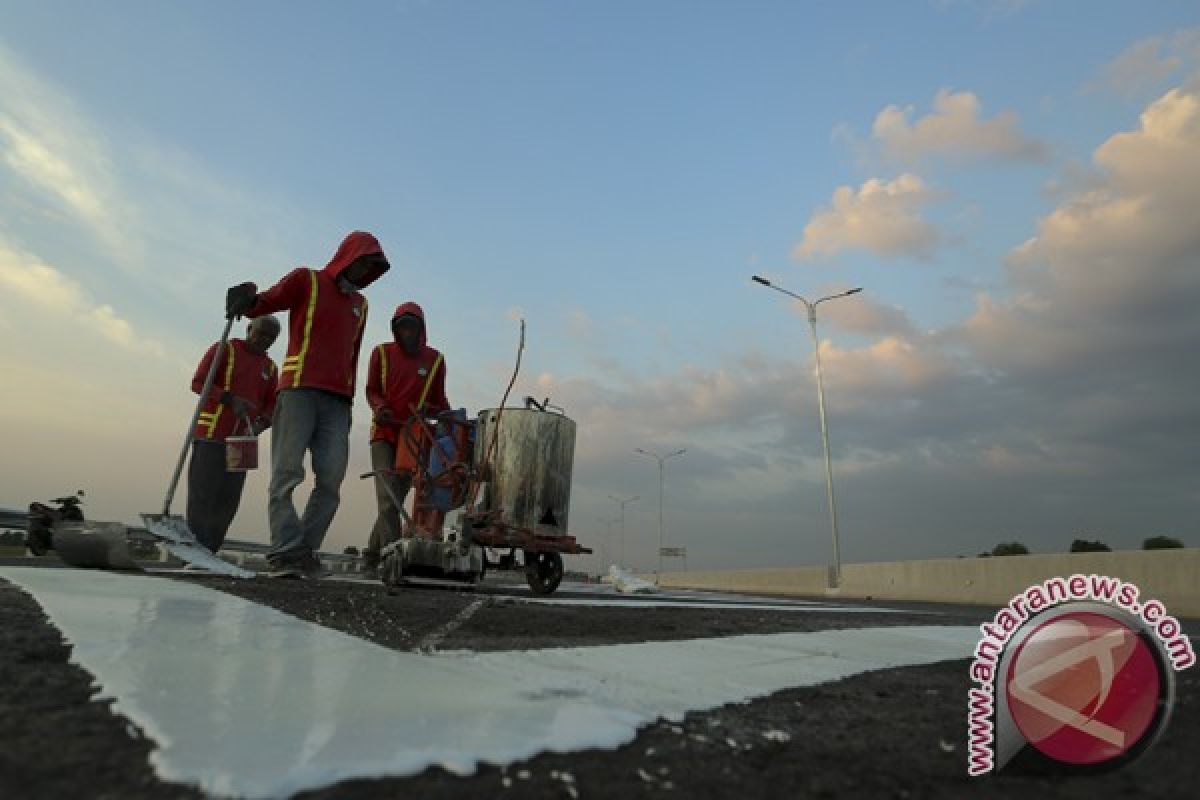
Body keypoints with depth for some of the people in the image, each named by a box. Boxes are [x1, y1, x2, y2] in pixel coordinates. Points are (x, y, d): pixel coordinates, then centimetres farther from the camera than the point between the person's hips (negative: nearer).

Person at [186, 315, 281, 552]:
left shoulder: (270, 368, 14)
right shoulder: (224, 350, 1)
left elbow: (272, 405, 13)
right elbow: (198, 382, -5)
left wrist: (261, 423, -7)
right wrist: (230, 399, -20)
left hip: (241, 440, 5)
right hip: (210, 435, -5)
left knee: (228, 500, 2)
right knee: (203, 494, -7)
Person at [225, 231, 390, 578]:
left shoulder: (360, 304, 24)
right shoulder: (307, 280, 10)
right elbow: (264, 303, -1)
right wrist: (248, 300, -25)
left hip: (337, 401, 5)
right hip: (299, 390, -5)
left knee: (332, 480, -5)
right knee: (287, 473, -9)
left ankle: (304, 552, 1)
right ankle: (284, 553, -10)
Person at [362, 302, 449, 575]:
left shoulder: (435, 360, 8)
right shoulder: (382, 353, 6)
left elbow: (439, 401, 12)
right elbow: (371, 390, 7)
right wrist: (379, 407, -14)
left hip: (414, 439, 1)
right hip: (384, 433, -1)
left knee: (395, 499, 4)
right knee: (388, 498, -13)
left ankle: (371, 556, 19)